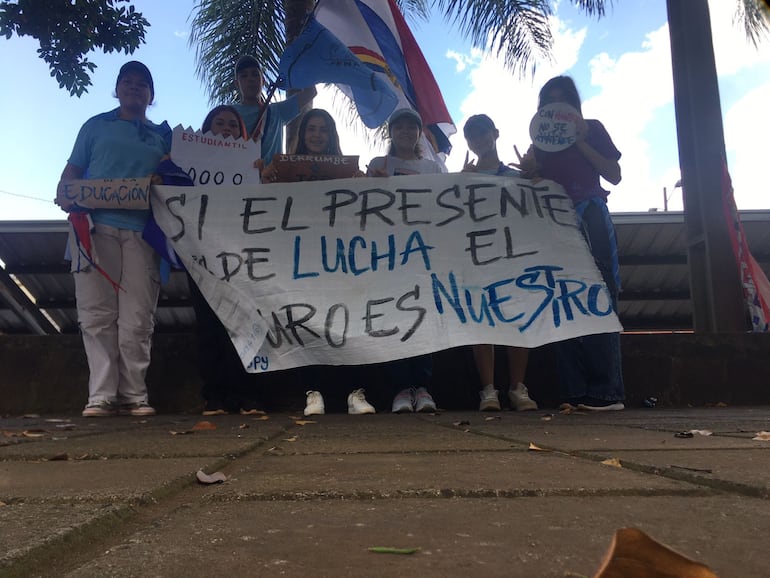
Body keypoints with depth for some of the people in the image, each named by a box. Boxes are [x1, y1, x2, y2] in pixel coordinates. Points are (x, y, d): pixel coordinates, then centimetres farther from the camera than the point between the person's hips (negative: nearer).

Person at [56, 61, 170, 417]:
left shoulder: (162, 135, 22)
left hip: (141, 231, 0)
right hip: (94, 226, 0)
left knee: (137, 318, -6)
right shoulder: (96, 126, 20)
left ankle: (134, 394, 0)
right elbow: (73, 170, 14)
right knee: (96, 315, -6)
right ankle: (102, 395, -4)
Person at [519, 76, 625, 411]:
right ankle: (575, 393, -3)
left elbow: (614, 175, 3)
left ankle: (606, 391, -11)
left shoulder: (592, 129, 13)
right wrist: (529, 169, -3)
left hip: (589, 220, -3)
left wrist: (580, 142, -4)